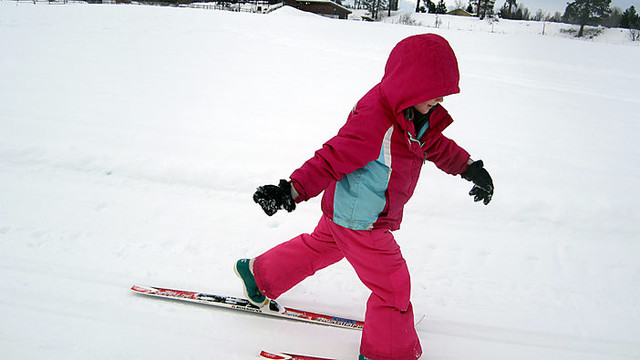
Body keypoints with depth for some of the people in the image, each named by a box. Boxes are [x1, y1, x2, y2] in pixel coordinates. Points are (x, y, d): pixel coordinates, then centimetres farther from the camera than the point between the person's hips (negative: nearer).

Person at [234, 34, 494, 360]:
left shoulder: (417, 113, -1)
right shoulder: (374, 121, -32)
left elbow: (436, 144, 15)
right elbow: (333, 157, -30)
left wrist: (471, 168, 14)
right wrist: (292, 191, -36)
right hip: (359, 221, -10)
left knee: (321, 246, 29)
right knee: (393, 286, 5)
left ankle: (259, 275, 48)